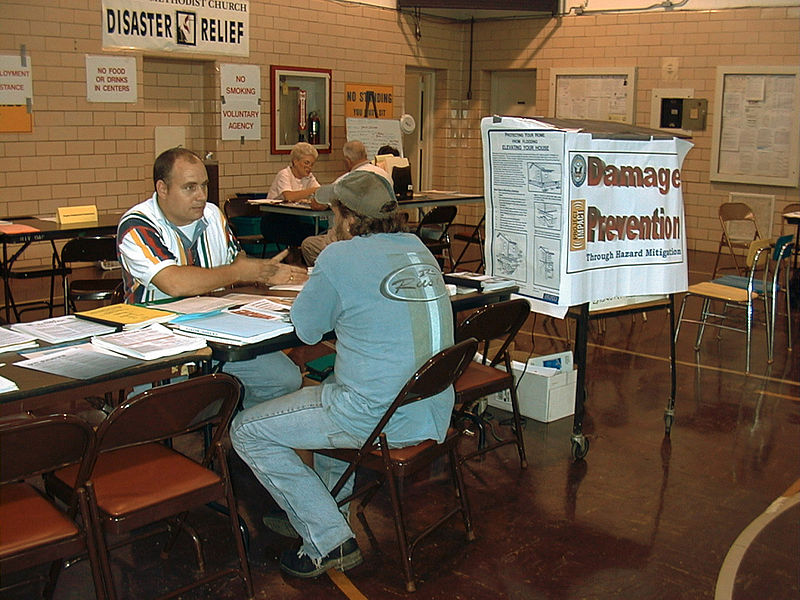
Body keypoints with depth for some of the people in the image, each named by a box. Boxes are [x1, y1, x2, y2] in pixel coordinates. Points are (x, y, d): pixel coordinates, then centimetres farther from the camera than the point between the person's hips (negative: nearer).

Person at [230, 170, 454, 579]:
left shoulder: (339, 258, -14)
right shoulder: (419, 249, 8)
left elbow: (307, 330, -1)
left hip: (380, 418, -8)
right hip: (434, 412, 8)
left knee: (247, 431, 5)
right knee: (334, 386, 36)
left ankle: (329, 540, 6)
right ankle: (322, 503, 42)